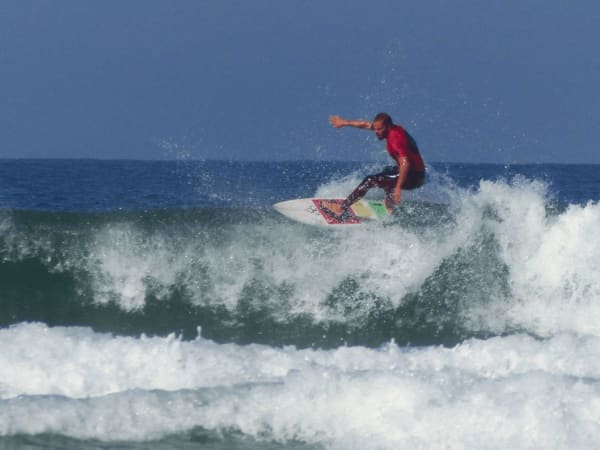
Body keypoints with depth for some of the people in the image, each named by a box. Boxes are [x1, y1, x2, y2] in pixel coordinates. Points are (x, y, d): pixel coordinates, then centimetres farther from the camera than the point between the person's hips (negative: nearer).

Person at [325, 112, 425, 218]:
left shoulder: (396, 138, -23)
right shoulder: (392, 129, 5)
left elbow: (405, 163, -35)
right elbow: (366, 125, 18)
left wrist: (398, 188, -39)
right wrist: (345, 123, 28)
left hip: (414, 177, -10)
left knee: (371, 181, -11)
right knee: (388, 171, 38)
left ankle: (343, 208, -6)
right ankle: (390, 209, 38)